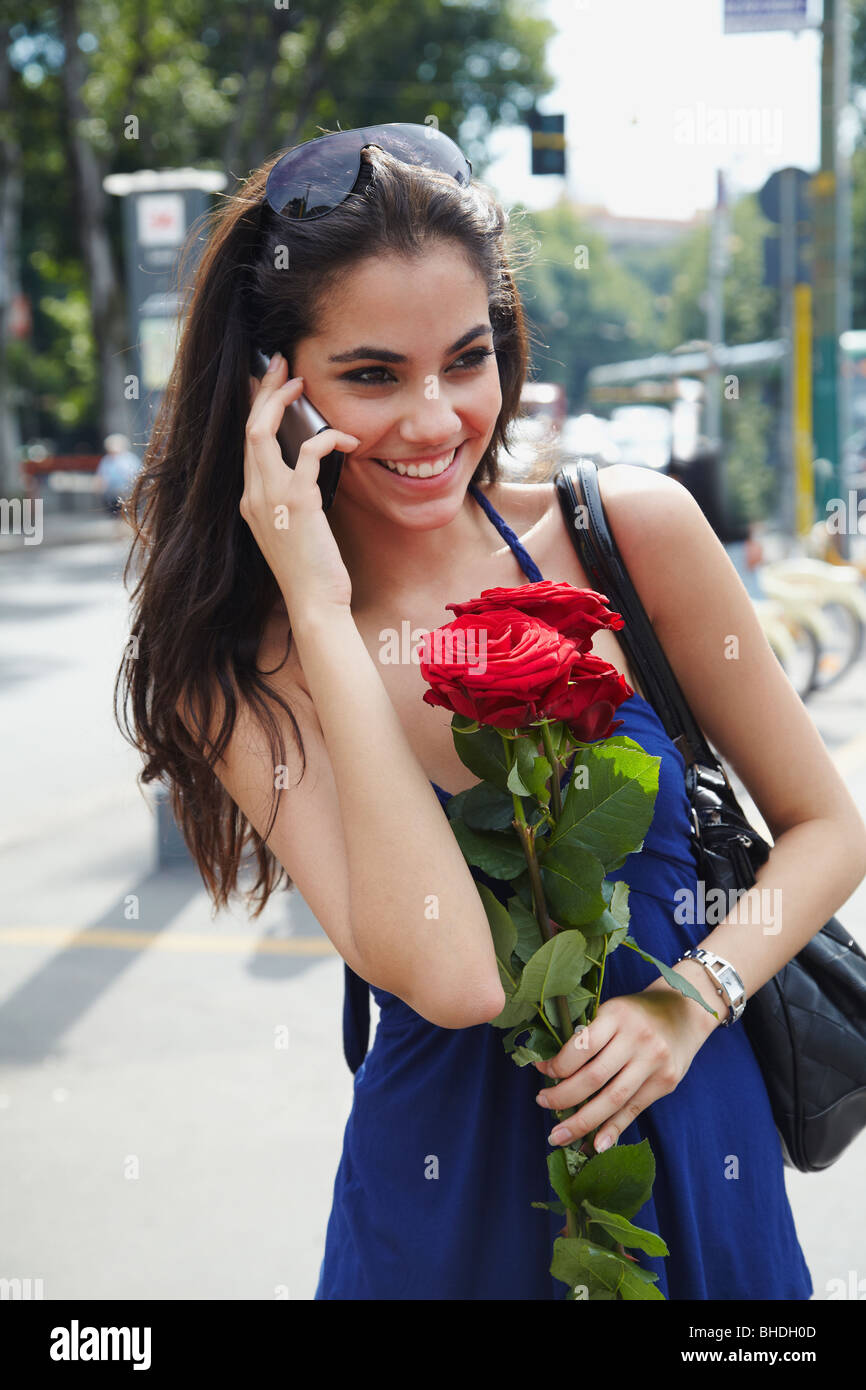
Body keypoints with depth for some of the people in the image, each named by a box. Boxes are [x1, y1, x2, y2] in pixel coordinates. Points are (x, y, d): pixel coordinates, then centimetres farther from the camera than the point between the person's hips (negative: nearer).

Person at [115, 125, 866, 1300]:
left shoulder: (629, 530, -12)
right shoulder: (242, 675, -13)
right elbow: (451, 976, -28)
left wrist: (688, 1003, -19)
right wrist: (324, 613, -26)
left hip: (698, 1164, 1)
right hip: (447, 1196, -1)